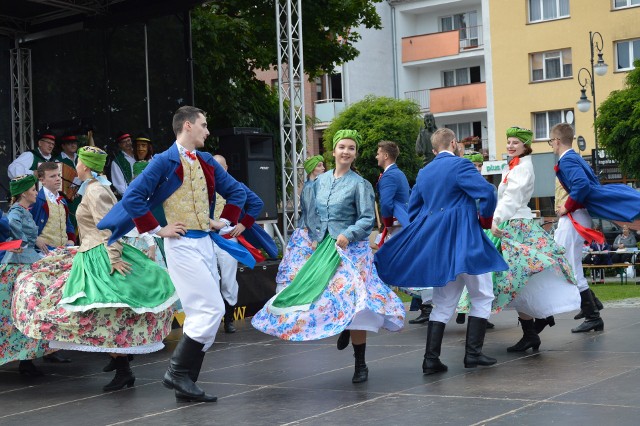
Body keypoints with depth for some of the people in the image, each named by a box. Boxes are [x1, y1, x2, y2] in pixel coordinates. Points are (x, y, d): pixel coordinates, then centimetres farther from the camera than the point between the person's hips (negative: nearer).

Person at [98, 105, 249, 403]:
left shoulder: (206, 162, 13)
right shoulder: (165, 162, -8)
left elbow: (237, 192, 24)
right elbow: (133, 198, -14)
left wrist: (225, 221, 12)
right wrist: (157, 230, -12)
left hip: (205, 242, 8)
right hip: (182, 244, -8)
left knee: (201, 314, 6)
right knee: (211, 309, -14)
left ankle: (186, 385, 13)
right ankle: (178, 372, -4)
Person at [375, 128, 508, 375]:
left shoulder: (424, 172, 13)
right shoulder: (460, 165, -9)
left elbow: (413, 209, 18)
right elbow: (487, 192, -19)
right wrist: (485, 218, -3)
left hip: (436, 243, 7)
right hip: (464, 241, -7)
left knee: (443, 303, 12)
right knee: (482, 296, 6)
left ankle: (431, 359, 5)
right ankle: (473, 353, 1)